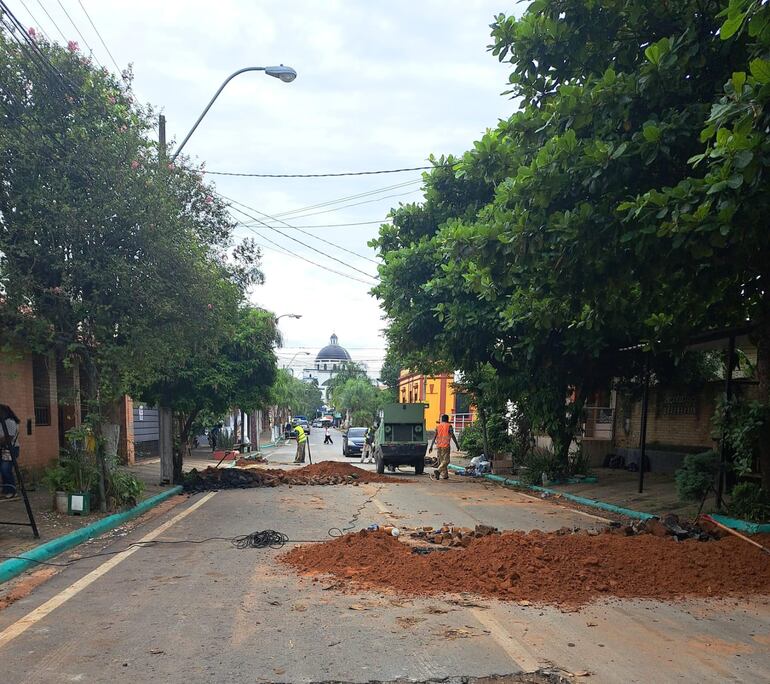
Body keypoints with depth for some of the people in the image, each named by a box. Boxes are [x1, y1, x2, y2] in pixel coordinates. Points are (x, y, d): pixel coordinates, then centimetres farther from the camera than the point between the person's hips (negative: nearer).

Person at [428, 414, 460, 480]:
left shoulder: (438, 426, 11)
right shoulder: (449, 426, -1)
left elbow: (434, 436, 6)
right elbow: (452, 436, -4)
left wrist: (431, 446, 6)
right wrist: (457, 444, 4)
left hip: (439, 446, 5)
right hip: (446, 446, -5)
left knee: (441, 460, 14)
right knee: (446, 461, -6)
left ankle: (444, 475, 16)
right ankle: (438, 471, -27)